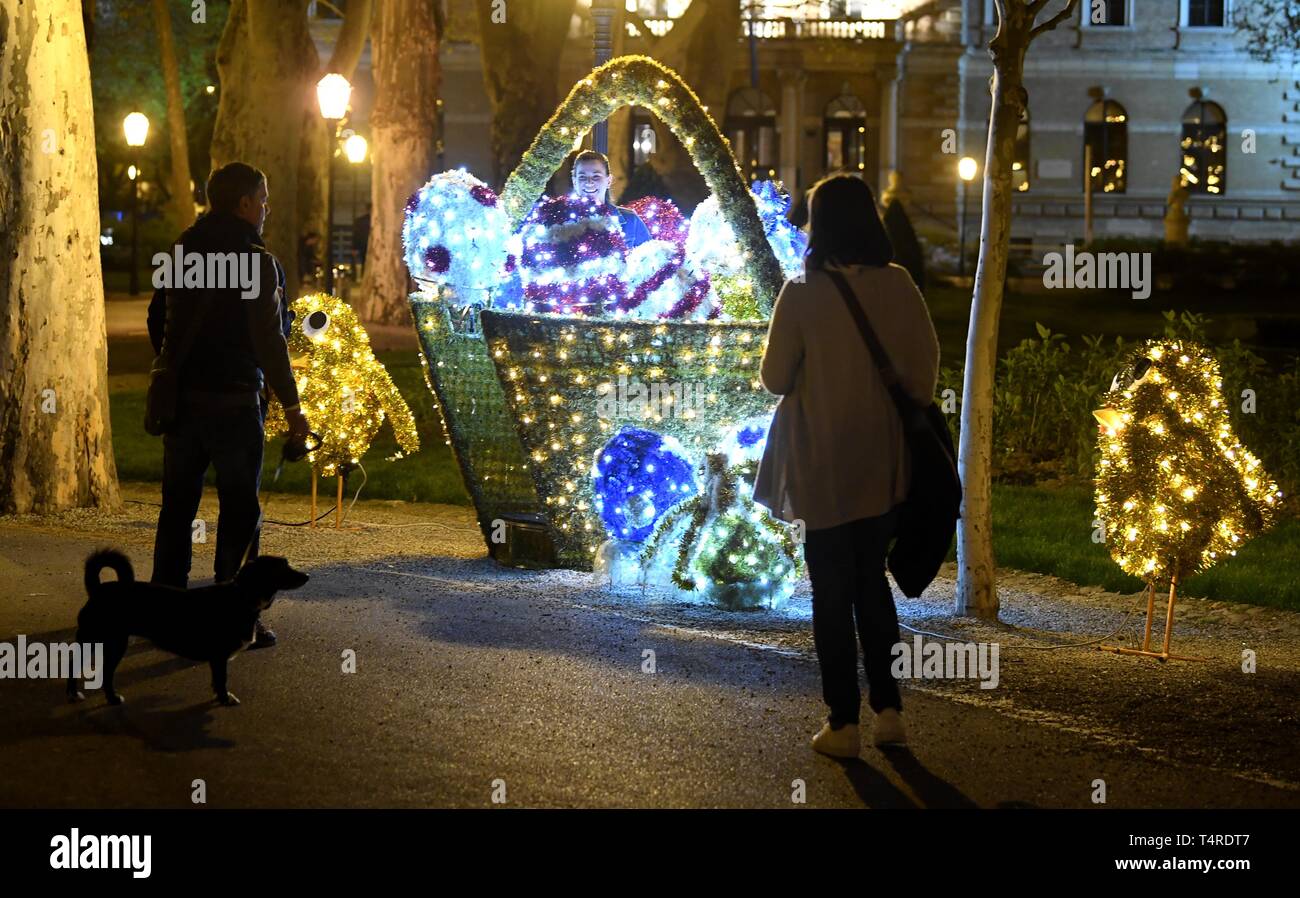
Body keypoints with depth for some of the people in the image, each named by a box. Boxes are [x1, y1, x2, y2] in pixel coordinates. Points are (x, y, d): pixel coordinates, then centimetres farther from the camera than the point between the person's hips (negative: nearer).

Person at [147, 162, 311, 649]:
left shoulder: (181, 253, 9)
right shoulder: (257, 262, -12)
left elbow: (158, 322, 17)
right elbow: (269, 342, -15)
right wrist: (292, 407, -9)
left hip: (180, 400, 6)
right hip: (234, 402, -6)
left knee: (177, 505, 14)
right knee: (239, 512, 0)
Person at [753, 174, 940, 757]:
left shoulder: (802, 293, -14)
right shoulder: (898, 285, -6)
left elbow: (775, 377, -7)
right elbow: (926, 365, 0)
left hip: (824, 465, -3)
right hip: (884, 462, 3)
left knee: (832, 590, 6)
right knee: (872, 581, 18)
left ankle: (844, 723, 7)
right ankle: (888, 710, 17)